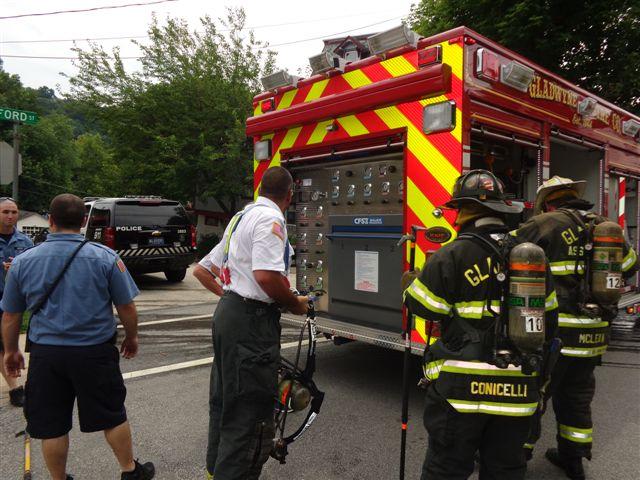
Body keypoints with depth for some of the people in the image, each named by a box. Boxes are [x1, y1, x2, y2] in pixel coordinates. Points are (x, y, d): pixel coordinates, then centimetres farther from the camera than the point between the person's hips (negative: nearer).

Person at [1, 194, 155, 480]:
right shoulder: (105, 257, -10)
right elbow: (126, 308, -5)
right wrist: (131, 337, 12)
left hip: (46, 354, 2)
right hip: (95, 351, -1)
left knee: (51, 425, 15)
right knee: (112, 416, 14)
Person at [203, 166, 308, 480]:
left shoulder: (242, 216, 15)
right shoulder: (270, 218, -15)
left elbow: (212, 265, 21)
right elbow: (267, 276, -27)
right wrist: (296, 304, -12)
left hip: (227, 313, 11)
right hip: (251, 320, -10)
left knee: (225, 401, 23)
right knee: (249, 416, -2)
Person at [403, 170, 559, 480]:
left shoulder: (452, 256, -12)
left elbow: (419, 305, -7)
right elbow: (548, 317, 14)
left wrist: (411, 284, 14)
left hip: (462, 389, -5)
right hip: (518, 391, 5)